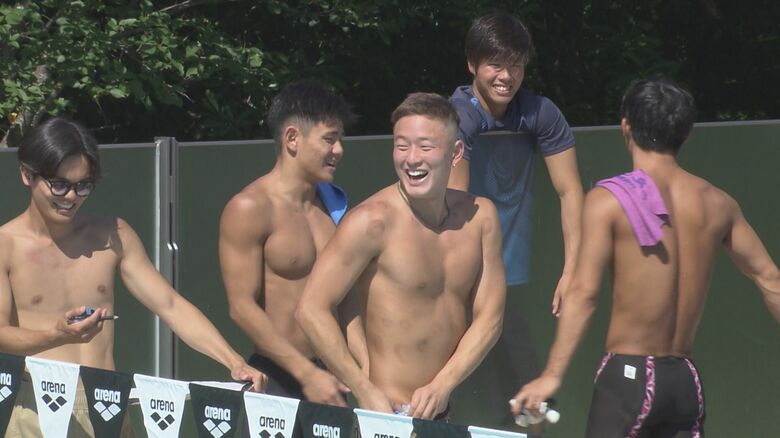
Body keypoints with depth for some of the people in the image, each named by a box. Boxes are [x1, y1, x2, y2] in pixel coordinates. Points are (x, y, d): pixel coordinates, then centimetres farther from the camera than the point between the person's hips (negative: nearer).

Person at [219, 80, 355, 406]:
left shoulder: (332, 202, 13)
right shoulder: (250, 209, -8)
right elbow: (242, 307, -13)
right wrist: (307, 374, -16)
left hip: (324, 375, 6)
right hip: (277, 381, -6)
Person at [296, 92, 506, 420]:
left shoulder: (480, 217, 4)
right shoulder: (373, 221, -12)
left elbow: (489, 318, 6)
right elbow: (311, 309, -14)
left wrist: (441, 386, -8)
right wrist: (367, 393, -16)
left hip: (445, 410, 5)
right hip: (389, 414, -5)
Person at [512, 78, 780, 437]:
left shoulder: (608, 200, -7)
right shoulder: (717, 204, 9)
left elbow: (584, 291, -14)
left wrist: (552, 375, -15)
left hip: (627, 375, -5)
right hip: (686, 380, 5)